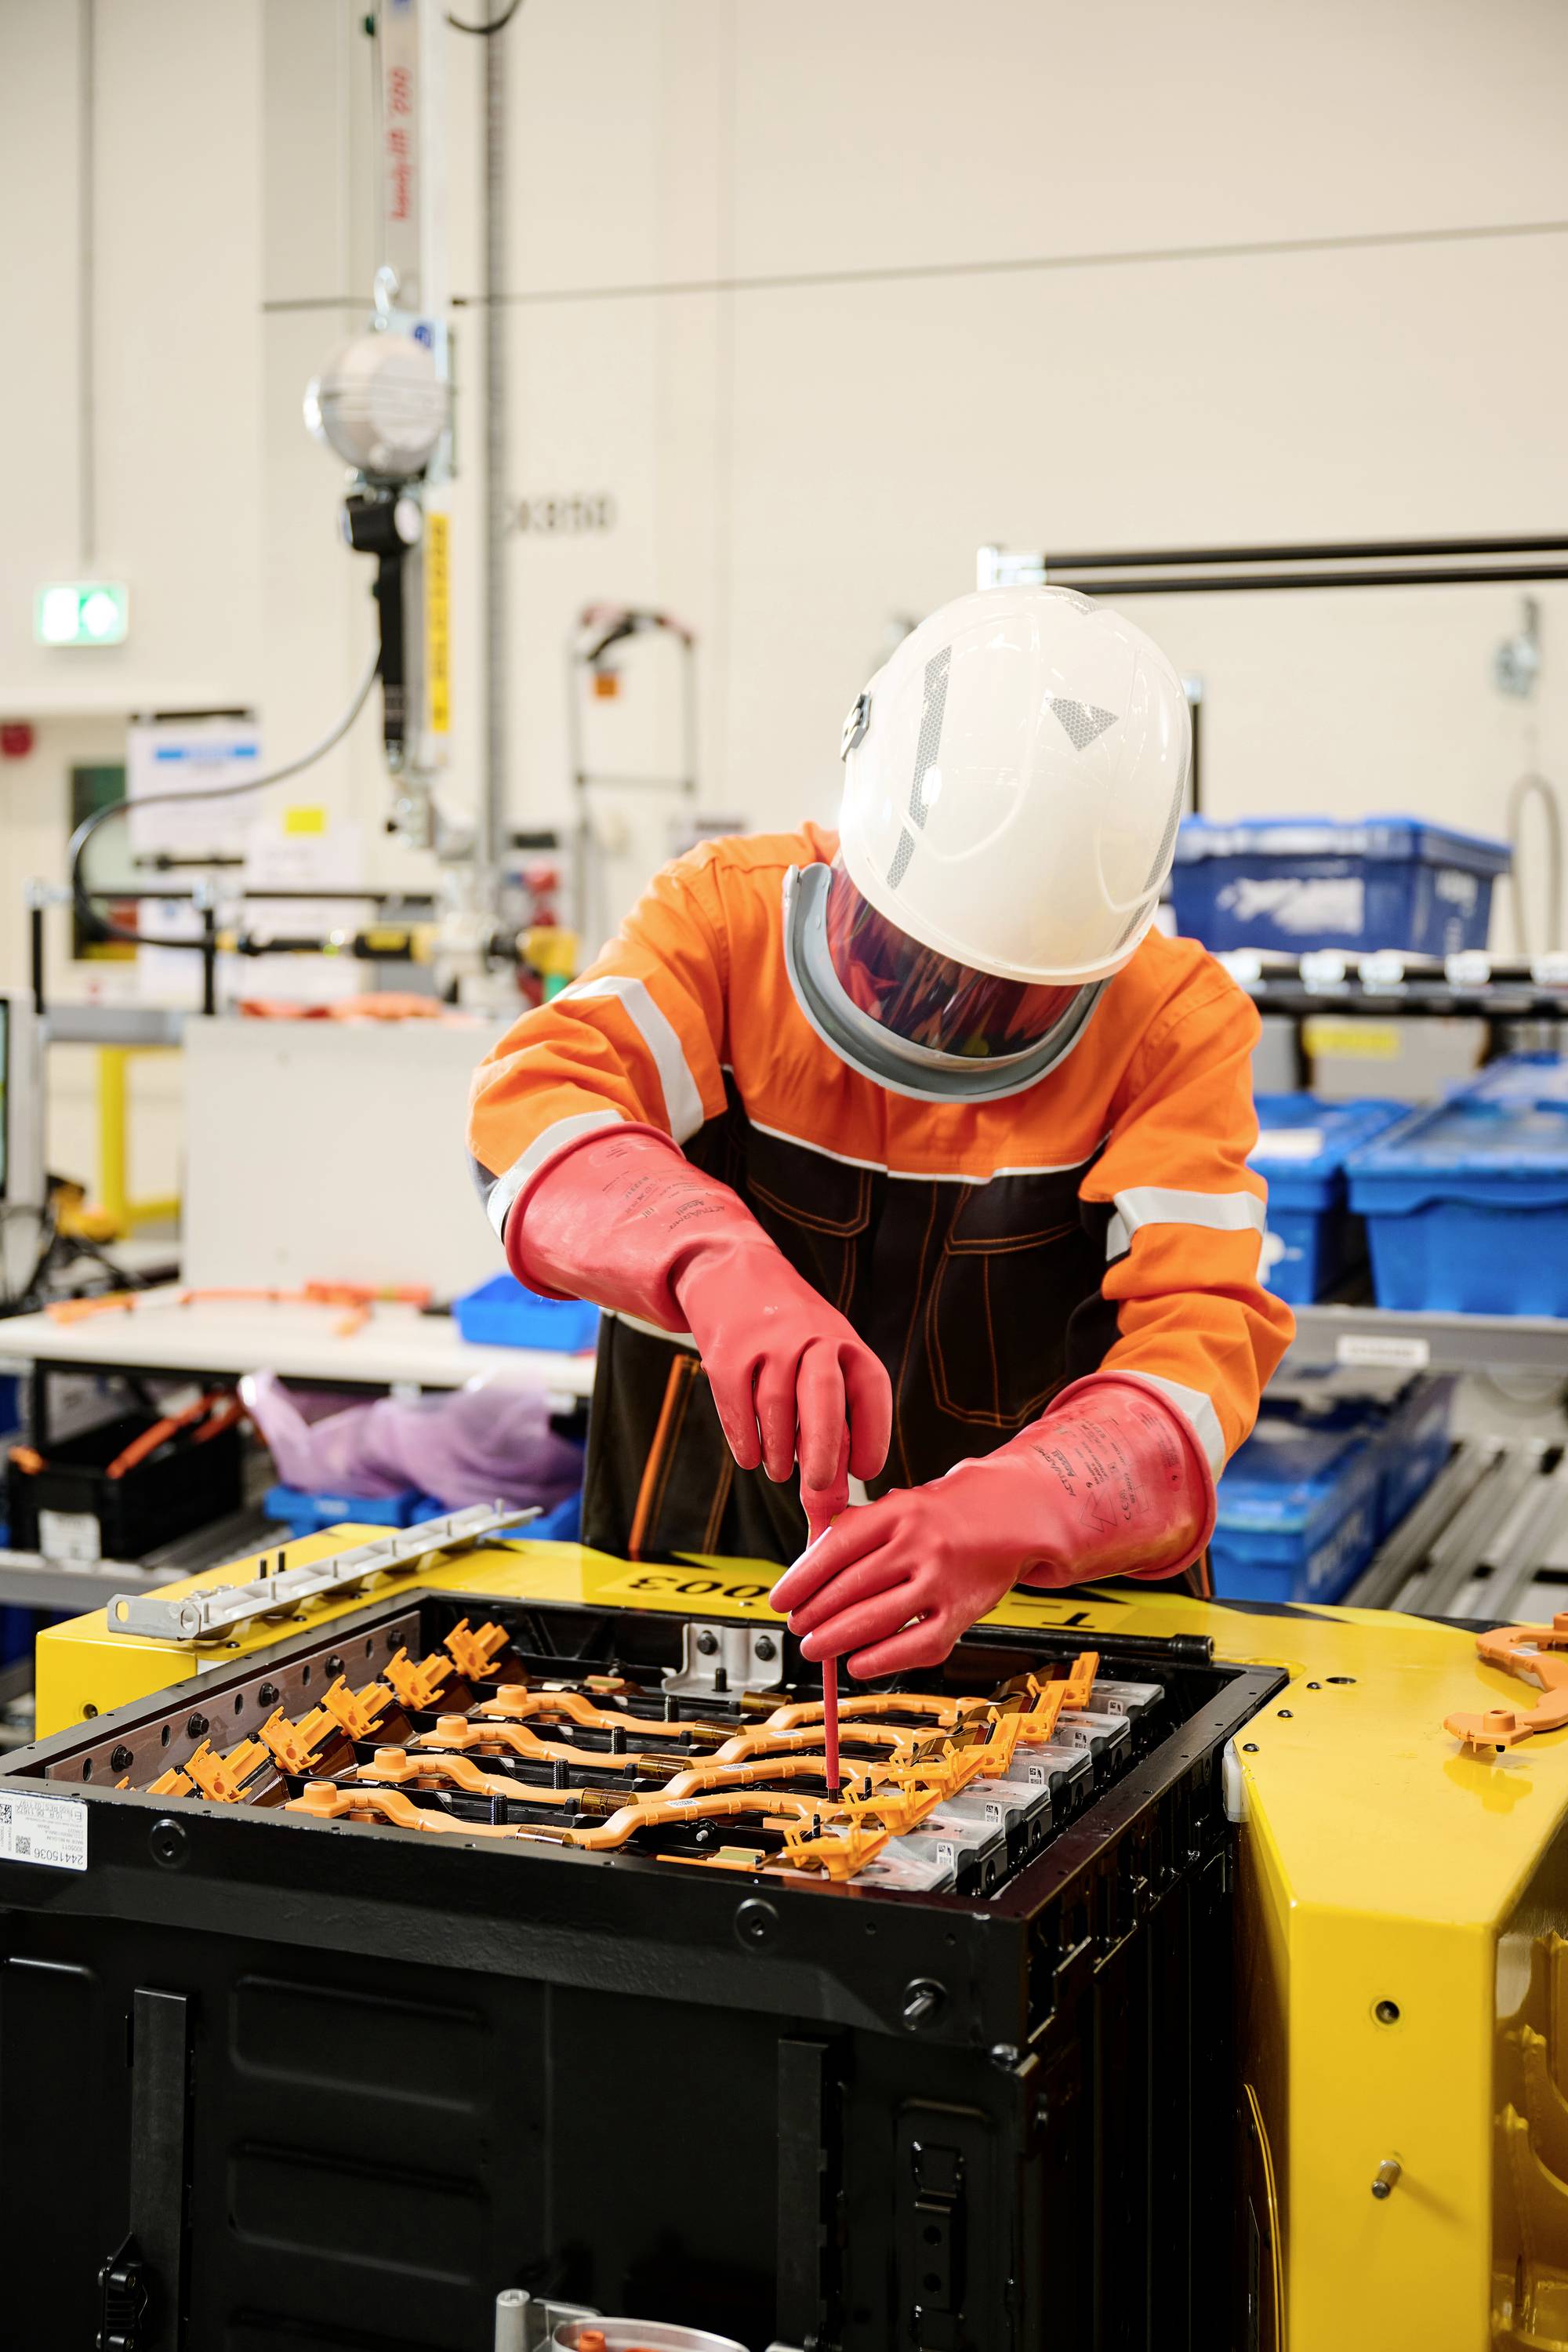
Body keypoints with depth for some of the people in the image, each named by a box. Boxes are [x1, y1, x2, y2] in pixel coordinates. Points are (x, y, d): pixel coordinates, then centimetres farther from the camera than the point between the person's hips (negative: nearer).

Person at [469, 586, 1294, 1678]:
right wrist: (719, 1266, -45)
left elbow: (1203, 1333, -21)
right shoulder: (731, 911, -8)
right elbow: (538, 1095, -24)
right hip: (695, 1566, -3)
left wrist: (1004, 1515, -42)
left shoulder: (1176, 1025, -9)